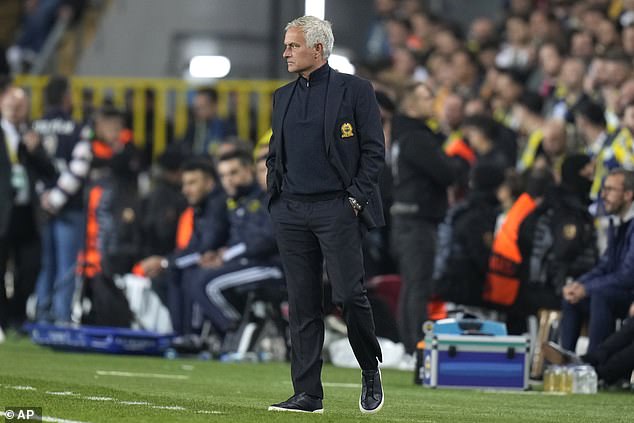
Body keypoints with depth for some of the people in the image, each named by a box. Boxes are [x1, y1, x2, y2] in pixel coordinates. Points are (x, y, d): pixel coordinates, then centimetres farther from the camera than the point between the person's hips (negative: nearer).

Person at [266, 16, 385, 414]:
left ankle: (371, 370, 14)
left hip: (337, 209, -5)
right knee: (303, 305, 3)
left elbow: (374, 151, -3)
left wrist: (356, 199, -10)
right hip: (292, 213, 5)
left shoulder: (355, 90, 0)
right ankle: (307, 394, 4)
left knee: (349, 294, -10)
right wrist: (275, 197, 9)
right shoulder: (283, 97, 16)